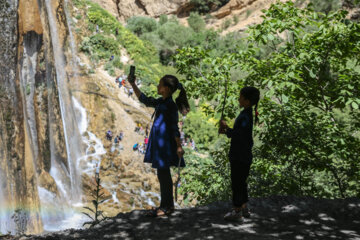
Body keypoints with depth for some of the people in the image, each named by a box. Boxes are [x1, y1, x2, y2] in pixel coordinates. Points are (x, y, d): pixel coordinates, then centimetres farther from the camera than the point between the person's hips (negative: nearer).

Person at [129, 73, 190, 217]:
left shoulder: (170, 106, -13)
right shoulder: (161, 102, 13)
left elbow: (174, 128, -16)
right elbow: (144, 100, 25)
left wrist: (179, 146, -17)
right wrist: (133, 85, 21)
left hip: (165, 143, -9)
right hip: (159, 142, 9)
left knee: (163, 174, -4)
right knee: (163, 174, 13)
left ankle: (166, 206, 5)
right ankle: (167, 205, 22)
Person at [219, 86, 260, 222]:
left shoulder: (245, 117, -22)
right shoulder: (247, 114, 10)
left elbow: (239, 135, -27)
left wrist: (226, 130, -14)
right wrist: (227, 130, 1)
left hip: (240, 157, -10)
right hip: (242, 155, 10)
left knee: (237, 183, 0)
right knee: (241, 182, 19)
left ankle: (237, 212, 9)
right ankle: (244, 208, 30)